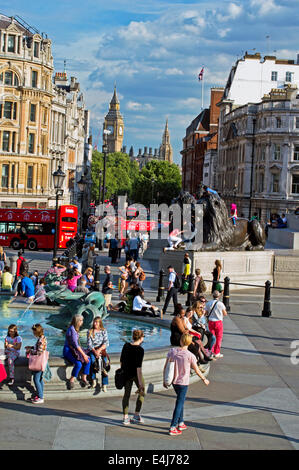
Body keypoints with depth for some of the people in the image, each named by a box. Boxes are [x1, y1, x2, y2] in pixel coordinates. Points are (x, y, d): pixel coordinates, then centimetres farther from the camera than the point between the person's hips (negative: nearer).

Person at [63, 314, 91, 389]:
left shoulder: (76, 329, 11)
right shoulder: (71, 329, -19)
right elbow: (75, 344, -22)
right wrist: (83, 355, -20)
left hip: (74, 349, 9)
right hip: (68, 350, -9)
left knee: (88, 360, -9)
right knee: (78, 363, -30)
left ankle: (83, 379, -4)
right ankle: (71, 381, -12)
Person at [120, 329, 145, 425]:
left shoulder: (126, 346, 0)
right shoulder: (140, 350, -18)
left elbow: (121, 361, 7)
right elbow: (138, 366, -21)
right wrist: (140, 382, -19)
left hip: (126, 373, 5)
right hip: (135, 374, -5)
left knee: (127, 394, 13)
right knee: (141, 393, 15)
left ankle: (125, 417, 13)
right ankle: (136, 415, 16)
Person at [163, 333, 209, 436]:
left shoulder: (172, 351, -6)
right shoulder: (190, 356, -16)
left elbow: (165, 367, -1)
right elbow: (197, 370, -6)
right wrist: (204, 379, 11)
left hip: (173, 381, 5)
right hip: (183, 382, -5)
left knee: (180, 401, 23)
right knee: (179, 403, 2)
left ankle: (181, 423, 30)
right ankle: (172, 428, 1)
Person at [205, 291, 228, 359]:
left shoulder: (208, 303, -2)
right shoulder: (220, 304, -12)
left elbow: (206, 313, 4)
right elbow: (225, 314, -3)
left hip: (211, 322, 3)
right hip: (218, 322, -3)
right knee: (218, 338, 6)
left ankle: (211, 352, 13)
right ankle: (217, 353, 7)